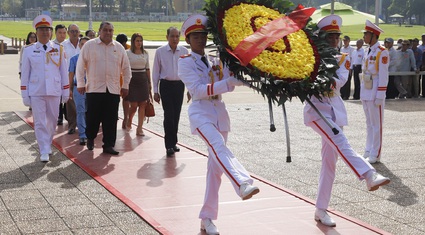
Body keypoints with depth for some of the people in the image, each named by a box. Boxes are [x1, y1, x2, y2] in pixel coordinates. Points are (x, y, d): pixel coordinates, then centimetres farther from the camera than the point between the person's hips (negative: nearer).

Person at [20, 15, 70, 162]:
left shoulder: (59, 49, 3)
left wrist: (66, 92, 5)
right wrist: (25, 95, 0)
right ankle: (44, 152, 0)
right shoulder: (29, 51, 1)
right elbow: (25, 74, 3)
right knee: (40, 123, -2)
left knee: (52, 120, 12)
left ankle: (47, 144, 33)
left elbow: (63, 72, 7)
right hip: (36, 93, -1)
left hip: (54, 91, 2)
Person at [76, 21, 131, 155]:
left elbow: (126, 68, 14)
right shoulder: (89, 45, 2)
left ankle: (109, 145, 7)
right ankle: (90, 138, 28)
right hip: (94, 88, -2)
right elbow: (81, 65, 2)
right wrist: (80, 84, -1)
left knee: (111, 119, 0)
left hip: (113, 90, 2)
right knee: (93, 117, 4)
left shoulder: (119, 47, 9)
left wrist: (125, 86, 10)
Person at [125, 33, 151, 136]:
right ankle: (129, 121, 26)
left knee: (143, 104, -2)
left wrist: (149, 82, 14)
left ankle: (140, 128, 0)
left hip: (143, 79, 4)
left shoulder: (145, 53, 10)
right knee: (134, 105, -3)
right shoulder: (128, 53, -2)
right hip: (132, 79, -4)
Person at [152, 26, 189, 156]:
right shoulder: (160, 52, 0)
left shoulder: (184, 51, 4)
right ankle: (169, 145, -5)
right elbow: (155, 72, 4)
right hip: (166, 85, -3)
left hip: (179, 85, 3)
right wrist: (155, 91, 2)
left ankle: (173, 142, 22)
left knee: (176, 115, 9)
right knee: (169, 115, -9)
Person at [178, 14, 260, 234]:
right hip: (201, 113, -6)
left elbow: (229, 79, 6)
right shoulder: (185, 62, -1)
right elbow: (197, 90, -15)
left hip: (220, 113, 6)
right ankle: (244, 184, -57)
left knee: (216, 166, 4)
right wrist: (228, 83, -23)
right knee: (219, 148, -32)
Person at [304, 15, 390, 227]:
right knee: (340, 142, -29)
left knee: (329, 161, 4)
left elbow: (341, 78, -10)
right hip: (316, 108, -5)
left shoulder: (341, 59, 11)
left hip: (335, 110, 5)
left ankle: (320, 210, 11)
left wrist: (331, 82, -31)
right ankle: (369, 175, -48)